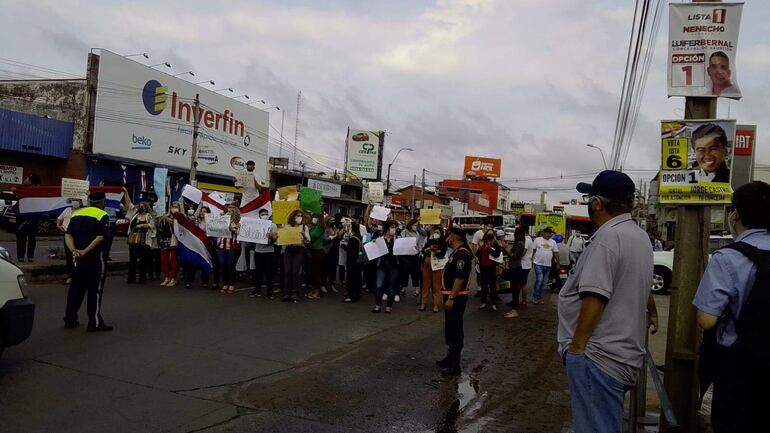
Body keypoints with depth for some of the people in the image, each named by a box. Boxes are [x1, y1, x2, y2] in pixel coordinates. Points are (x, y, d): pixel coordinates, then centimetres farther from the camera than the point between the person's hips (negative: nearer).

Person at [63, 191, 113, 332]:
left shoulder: (77, 214, 11)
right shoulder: (103, 216, -7)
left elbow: (68, 235, 2)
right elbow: (100, 238, -20)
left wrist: (74, 250, -10)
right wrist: (85, 251, -20)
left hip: (77, 258, 6)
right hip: (95, 258, -6)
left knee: (76, 288, 15)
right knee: (95, 290, -1)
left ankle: (70, 320, 22)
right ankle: (95, 323, 2)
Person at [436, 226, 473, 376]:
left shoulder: (462, 253, -19)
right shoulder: (458, 252, 14)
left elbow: (460, 278, -25)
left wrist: (451, 298, -25)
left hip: (456, 297, -11)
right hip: (452, 295, 11)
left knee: (455, 330, -5)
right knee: (450, 328, 19)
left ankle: (455, 365, 1)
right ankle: (451, 357, 31)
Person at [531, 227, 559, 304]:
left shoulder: (553, 242, 9)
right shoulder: (537, 240, -1)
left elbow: (556, 253, 11)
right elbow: (533, 251, 1)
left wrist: (558, 263, 10)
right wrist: (532, 260, -3)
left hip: (548, 265, 4)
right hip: (538, 264, -4)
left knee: (543, 282, 9)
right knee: (539, 280, -13)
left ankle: (539, 298, 17)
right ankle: (535, 297, -5)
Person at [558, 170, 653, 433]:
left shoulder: (608, 237, -19)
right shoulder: (639, 236, 14)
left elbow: (594, 298, -24)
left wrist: (577, 346, -17)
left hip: (598, 355, -10)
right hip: (622, 353, 10)